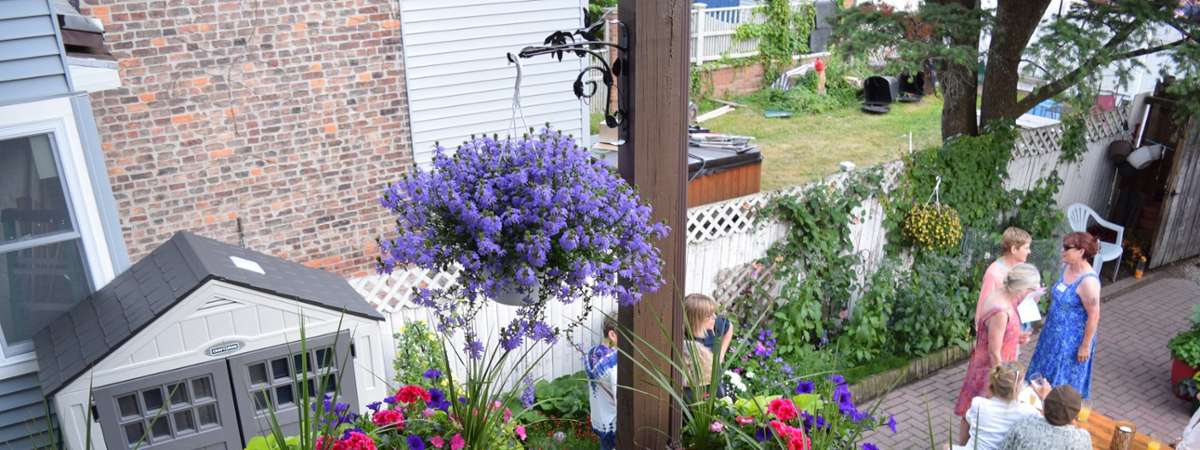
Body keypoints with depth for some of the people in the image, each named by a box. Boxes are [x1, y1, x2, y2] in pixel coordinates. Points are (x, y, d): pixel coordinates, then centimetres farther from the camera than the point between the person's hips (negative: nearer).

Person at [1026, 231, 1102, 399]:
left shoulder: (1088, 281, -27)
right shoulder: (1069, 268, -2)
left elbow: (1094, 316, -23)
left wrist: (1085, 346, -18)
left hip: (1072, 339, -8)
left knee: (1065, 380, 9)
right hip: (1054, 333, 8)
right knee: (1047, 373, 22)